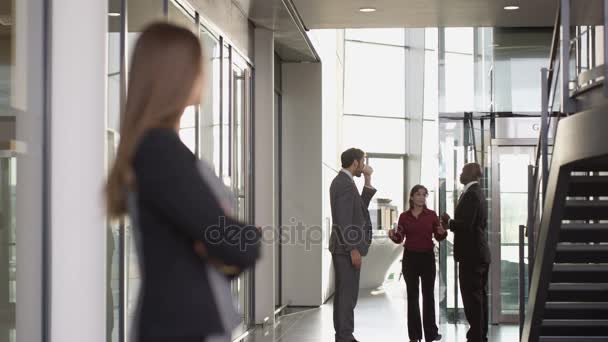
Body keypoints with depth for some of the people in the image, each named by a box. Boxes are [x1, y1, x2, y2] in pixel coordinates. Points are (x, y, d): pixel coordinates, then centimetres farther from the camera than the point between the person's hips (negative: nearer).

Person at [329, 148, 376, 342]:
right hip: (346, 248, -10)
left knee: (345, 293, 13)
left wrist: (368, 180, 12)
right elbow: (343, 221, -21)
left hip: (343, 247, 10)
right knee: (348, 294, -7)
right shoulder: (345, 184, -16)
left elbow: (360, 207, 17)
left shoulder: (341, 182, 15)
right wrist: (353, 249, -21)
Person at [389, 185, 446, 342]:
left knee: (428, 294, 3)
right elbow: (400, 238, 3)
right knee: (412, 295, 5)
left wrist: (442, 232, -21)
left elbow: (438, 237, 0)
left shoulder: (432, 215, 0)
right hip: (410, 258, 1)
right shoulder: (404, 216, 2)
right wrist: (393, 235, -18)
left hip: (427, 257, -1)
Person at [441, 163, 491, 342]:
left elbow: (466, 224, -24)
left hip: (471, 254, -10)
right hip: (480, 252, 10)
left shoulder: (471, 194, -16)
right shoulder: (477, 192, 15)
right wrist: (451, 223, 14)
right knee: (479, 296, 14)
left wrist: (448, 222, -8)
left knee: (472, 297, -7)